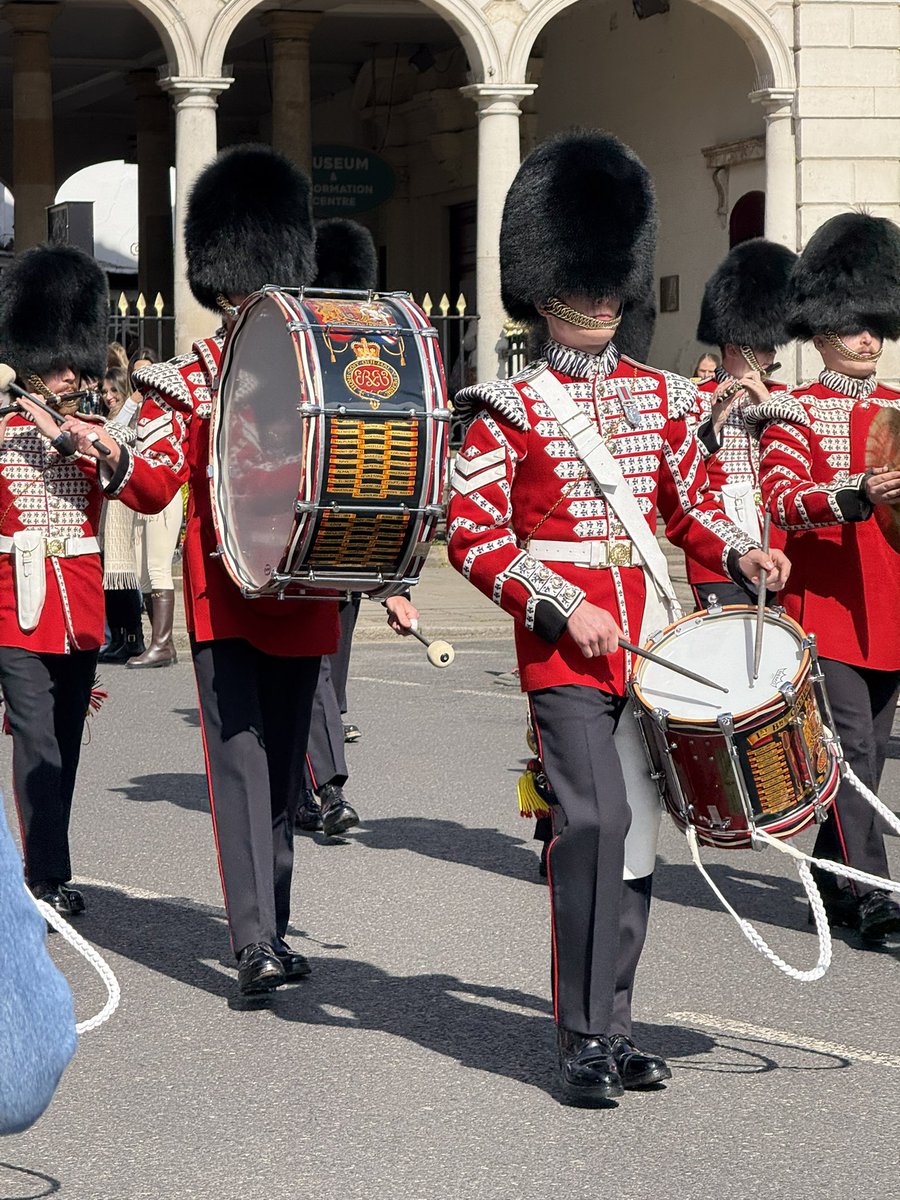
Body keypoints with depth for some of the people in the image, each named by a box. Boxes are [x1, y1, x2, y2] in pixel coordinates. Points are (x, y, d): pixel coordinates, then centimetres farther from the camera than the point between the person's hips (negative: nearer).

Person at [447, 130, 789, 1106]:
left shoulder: (660, 396, 13)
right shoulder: (508, 409, -2)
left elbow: (688, 506, 20)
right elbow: (474, 535, -6)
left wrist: (740, 553, -1)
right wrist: (566, 609, -16)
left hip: (652, 643, 5)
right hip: (563, 649, -5)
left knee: (636, 832, 7)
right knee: (592, 820, -17)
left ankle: (613, 1025, 18)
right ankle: (584, 1040, -11)